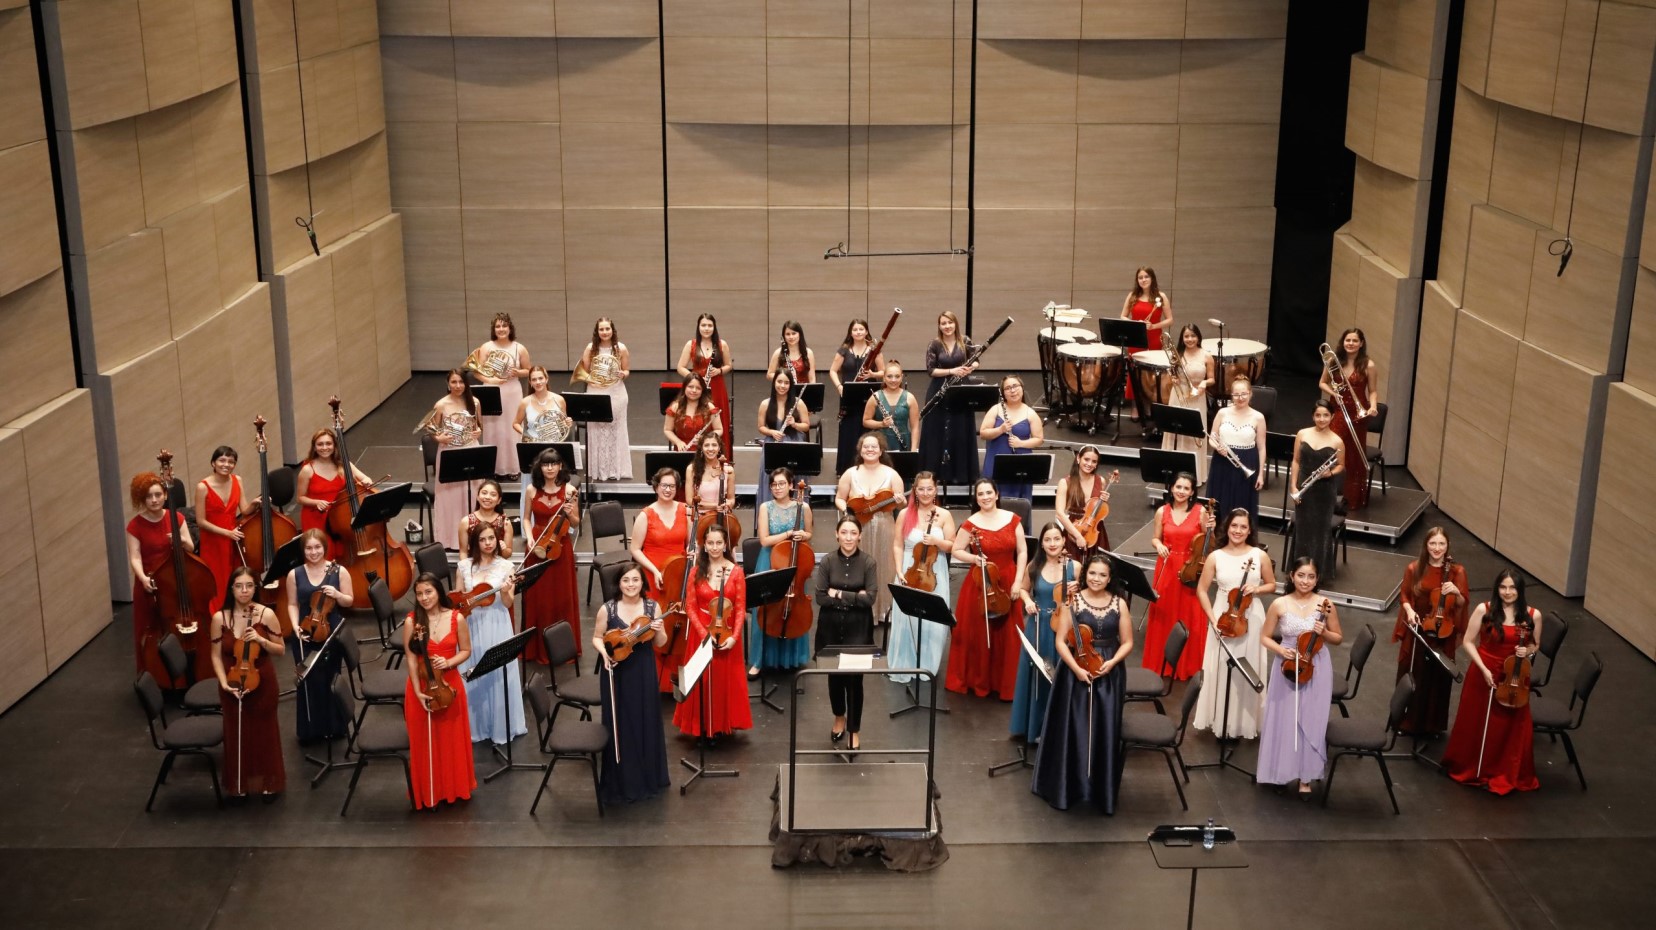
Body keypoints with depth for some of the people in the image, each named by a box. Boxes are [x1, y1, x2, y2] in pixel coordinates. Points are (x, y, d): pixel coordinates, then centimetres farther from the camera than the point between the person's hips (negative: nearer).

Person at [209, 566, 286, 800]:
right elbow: (217, 656, -1)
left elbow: (281, 650, -2)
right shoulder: (220, 618, -7)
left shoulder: (267, 614, -10)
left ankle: (269, 783, 29)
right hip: (232, 686, 1)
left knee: (264, 734, 12)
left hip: (263, 684, -1)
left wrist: (261, 640, -20)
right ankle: (239, 785, 30)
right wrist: (224, 683, -13)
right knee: (236, 735, 12)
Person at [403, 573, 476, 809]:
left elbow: (466, 651, 2)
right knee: (424, 742, 8)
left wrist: (448, 662, -17)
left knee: (452, 740, 13)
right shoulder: (411, 621, -10)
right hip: (421, 686, -1)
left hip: (449, 685, 1)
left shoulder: (457, 618, -7)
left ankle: (454, 787, 31)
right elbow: (411, 659, -9)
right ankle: (428, 792, 23)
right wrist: (418, 691, -15)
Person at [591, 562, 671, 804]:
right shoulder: (607, 609, -7)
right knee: (619, 727, 4)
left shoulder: (653, 607, -3)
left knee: (646, 724, 11)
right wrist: (604, 652, -15)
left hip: (643, 674, 1)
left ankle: (648, 777, 29)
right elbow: (597, 638, 5)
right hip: (616, 675, -1)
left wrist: (659, 631, -18)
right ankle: (620, 783, 18)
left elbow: (660, 644, 3)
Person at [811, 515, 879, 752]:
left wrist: (839, 594, -13)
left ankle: (854, 731, 12)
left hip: (858, 627, -2)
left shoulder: (868, 562, -7)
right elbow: (821, 598, -11)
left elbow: (869, 598, -15)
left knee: (854, 677, -3)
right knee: (834, 675, 14)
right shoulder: (827, 562, -4)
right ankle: (839, 717, 40)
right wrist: (853, 597, -15)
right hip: (831, 626, 2)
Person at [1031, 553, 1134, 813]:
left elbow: (1127, 642, 5)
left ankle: (1104, 791, 13)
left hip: (1109, 675, 1)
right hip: (1076, 672, -1)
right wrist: (1076, 668, -16)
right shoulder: (1073, 601, -3)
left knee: (1106, 732, 2)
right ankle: (1067, 787, 13)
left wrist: (1112, 662, -13)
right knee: (1073, 731, 0)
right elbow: (1060, 641, -5)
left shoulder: (1120, 604, 1)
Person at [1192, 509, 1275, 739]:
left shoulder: (1260, 556, -2)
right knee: (1220, 670, 5)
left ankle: (1243, 723, 19)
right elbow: (1201, 590, 2)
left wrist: (1257, 589, -11)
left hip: (1251, 620, 0)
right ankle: (1220, 721, 18)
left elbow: (1272, 585, 10)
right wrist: (1212, 619, -8)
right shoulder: (1215, 557, -3)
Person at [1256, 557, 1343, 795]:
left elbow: (1338, 639, 6)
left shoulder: (1325, 605, -4)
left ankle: (1305, 777, 16)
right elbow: (1265, 637, 4)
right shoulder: (1279, 604, -5)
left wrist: (1324, 633, -14)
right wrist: (1281, 650, -14)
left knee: (1311, 722, 4)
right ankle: (1281, 770, 23)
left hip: (1316, 669, 0)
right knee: (1283, 720, 6)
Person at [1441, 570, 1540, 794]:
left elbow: (1534, 646, 9)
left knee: (1512, 729, 6)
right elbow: (1468, 642, -6)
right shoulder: (1484, 610, -12)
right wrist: (1483, 669, -16)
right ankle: (1469, 767, 35)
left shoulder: (1533, 615, -7)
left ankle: (1505, 776, 24)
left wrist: (1528, 651, -15)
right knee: (1476, 724, 14)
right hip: (1483, 675, -1)